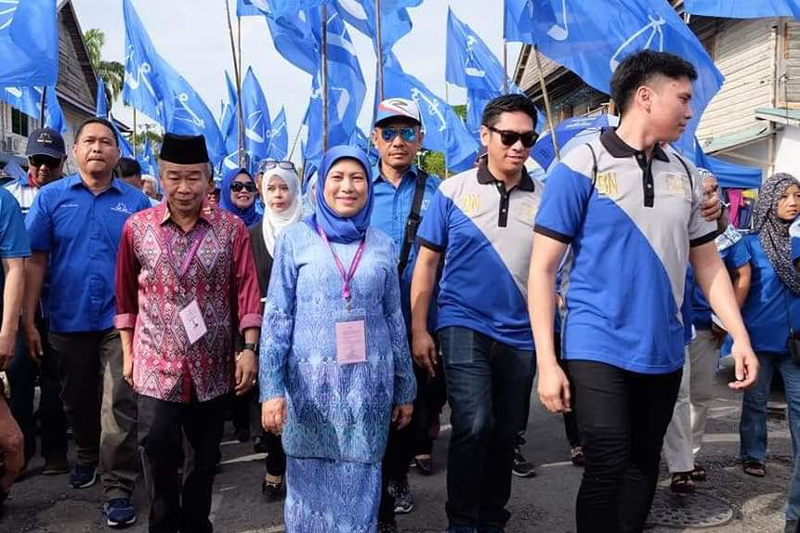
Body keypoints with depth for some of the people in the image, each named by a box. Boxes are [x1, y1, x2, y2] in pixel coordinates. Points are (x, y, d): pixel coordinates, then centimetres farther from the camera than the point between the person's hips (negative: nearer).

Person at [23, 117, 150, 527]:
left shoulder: (135, 201, -1)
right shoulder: (51, 196, 0)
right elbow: (35, 261, -1)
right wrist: (28, 320, -4)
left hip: (120, 321, -2)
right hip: (68, 321, 2)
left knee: (119, 406, -2)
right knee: (77, 400, 19)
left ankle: (118, 488, 9)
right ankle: (87, 456, 44)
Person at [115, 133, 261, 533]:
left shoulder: (231, 228, -2)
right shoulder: (137, 227, 0)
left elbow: (246, 290, -5)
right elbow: (126, 294, 6)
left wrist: (250, 349, -12)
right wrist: (127, 352, 6)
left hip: (213, 367, 1)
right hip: (156, 366, -1)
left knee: (206, 456, 15)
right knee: (159, 461, 2)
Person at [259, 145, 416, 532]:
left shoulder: (382, 245, 7)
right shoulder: (295, 239, 1)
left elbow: (394, 319, 11)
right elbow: (276, 316, -2)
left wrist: (405, 388, 12)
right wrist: (272, 387, -9)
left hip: (370, 382, 2)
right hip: (311, 380, -1)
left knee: (359, 484, 9)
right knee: (311, 482, 9)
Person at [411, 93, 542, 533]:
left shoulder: (543, 198, 2)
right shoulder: (453, 190, -2)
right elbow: (427, 262, -1)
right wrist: (418, 328, -5)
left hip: (521, 334, 3)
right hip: (464, 325, -3)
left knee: (505, 433, 13)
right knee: (473, 425, -15)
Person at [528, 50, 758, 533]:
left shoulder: (686, 175, 8)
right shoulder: (581, 167, -8)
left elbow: (709, 264, 15)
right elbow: (543, 268, -10)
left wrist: (741, 337, 4)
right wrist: (547, 361, -14)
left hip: (664, 353, 6)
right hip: (598, 349, -5)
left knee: (644, 466, 15)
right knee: (607, 470, -6)